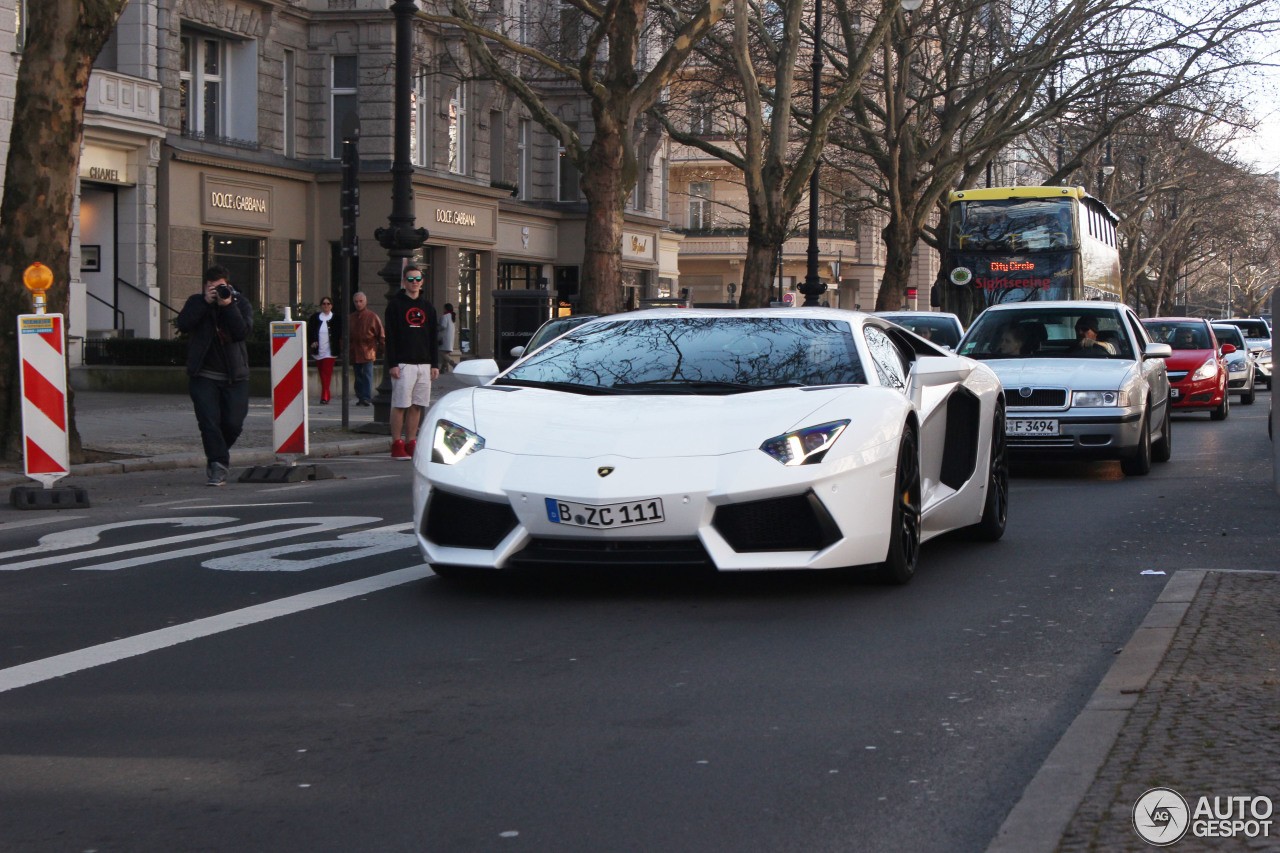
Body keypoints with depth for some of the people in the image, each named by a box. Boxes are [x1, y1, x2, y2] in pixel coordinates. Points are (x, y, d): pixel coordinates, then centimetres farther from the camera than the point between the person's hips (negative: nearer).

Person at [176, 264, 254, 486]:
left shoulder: (240, 303, 2)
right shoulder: (196, 301, 4)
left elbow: (243, 332, -15)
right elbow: (183, 325, -14)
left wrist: (228, 305, -22)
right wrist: (206, 302, -18)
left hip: (234, 376, 0)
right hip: (204, 375, 0)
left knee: (233, 423, -2)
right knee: (209, 422, -10)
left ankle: (217, 456, 25)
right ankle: (218, 464, -3)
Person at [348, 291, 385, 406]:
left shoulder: (372, 317, 2)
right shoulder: (351, 318, 13)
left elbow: (381, 335, 4)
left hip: (368, 352, -4)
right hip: (354, 352, 4)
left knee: (367, 375, -9)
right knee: (358, 377, 8)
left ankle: (367, 398, -11)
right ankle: (360, 398, 14)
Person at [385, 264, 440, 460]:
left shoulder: (427, 306, 16)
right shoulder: (395, 304, 0)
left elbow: (434, 338, 17)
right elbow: (390, 337, -5)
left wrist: (435, 364, 10)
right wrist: (392, 364, -12)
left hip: (424, 364, 5)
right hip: (403, 364, -5)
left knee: (417, 406, 4)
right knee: (400, 405, -6)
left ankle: (411, 443, 11)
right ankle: (397, 445, -2)